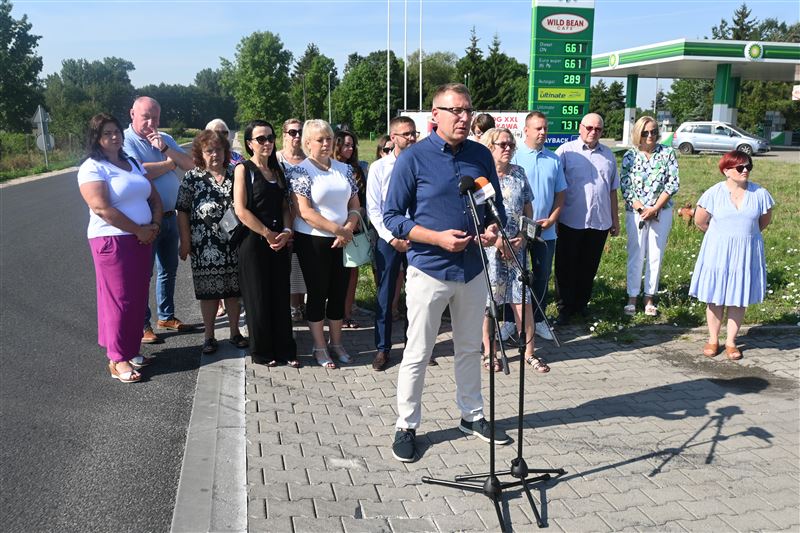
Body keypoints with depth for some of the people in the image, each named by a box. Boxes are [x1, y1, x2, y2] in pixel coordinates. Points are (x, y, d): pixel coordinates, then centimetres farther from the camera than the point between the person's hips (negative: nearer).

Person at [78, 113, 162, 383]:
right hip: (113, 241, -7)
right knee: (119, 300, -3)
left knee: (139, 298, 10)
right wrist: (139, 230, -15)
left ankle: (131, 350, 23)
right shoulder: (92, 168, -8)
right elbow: (102, 208, -20)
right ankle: (118, 360, 7)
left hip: (142, 240, 7)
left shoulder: (132, 163, 15)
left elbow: (154, 198, 14)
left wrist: (155, 226, -4)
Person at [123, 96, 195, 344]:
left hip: (169, 217, 7)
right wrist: (170, 163, -8)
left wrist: (165, 149, -13)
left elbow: (190, 164, 2)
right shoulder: (125, 141, -10)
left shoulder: (165, 139, 11)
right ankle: (142, 325, 12)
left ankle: (167, 316, 32)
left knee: (169, 269, 17)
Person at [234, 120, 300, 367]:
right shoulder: (243, 169, -3)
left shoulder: (277, 170, 14)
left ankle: (285, 350, 16)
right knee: (258, 298, 2)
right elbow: (241, 210, -11)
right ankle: (262, 353, 15)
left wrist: (287, 232, -5)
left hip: (279, 242, 5)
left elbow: (285, 206, 12)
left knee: (281, 296, 7)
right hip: (254, 242, -5)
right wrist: (268, 234, -12)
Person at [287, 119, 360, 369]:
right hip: (313, 242, -4)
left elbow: (355, 205, 9)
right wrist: (337, 229, -18)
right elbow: (305, 211, -15)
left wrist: (348, 229, -10)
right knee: (318, 293, 5)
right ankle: (319, 347, 18)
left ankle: (336, 343, 26)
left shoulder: (344, 169, 8)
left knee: (339, 292, 11)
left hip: (342, 242, 5)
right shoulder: (300, 171, -7)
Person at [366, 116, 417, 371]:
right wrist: (391, 238, -9)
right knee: (385, 295, 4)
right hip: (388, 238, -1)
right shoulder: (379, 167, 2)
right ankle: (382, 348, 15)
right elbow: (373, 209, 0)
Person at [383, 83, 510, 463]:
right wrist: (438, 238, -21)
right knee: (418, 354, 4)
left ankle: (472, 416, 35)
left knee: (469, 348, 18)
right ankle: (406, 426, 20)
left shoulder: (481, 156, 4)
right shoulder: (413, 158, -10)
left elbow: (496, 205, 14)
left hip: (473, 269, 5)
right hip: (429, 270, -4)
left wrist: (493, 229, -9)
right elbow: (392, 217, -10)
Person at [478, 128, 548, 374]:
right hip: (488, 247, -4)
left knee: (523, 299, 2)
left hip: (516, 246, 4)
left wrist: (523, 238, -1)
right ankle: (489, 353, 19)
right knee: (487, 301, 5)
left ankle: (529, 352, 13)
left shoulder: (518, 173, 9)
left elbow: (528, 209, 13)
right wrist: (498, 241, -13)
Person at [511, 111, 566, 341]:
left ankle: (538, 320, 21)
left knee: (542, 277, 10)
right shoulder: (515, 157, -5)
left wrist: (551, 219, -2)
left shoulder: (554, 159, 9)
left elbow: (560, 193, 12)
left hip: (546, 230, 4)